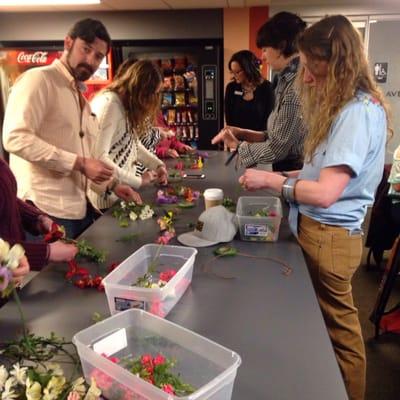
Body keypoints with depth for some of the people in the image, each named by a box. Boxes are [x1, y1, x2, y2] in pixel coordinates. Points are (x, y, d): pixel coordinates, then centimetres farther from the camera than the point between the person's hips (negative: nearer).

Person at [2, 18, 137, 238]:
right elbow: (16, 138, -21)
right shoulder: (38, 79, -8)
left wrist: (112, 184, 14)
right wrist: (80, 163, -22)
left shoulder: (81, 98, 19)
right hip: (47, 212, -8)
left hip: (79, 209, 8)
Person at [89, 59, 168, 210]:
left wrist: (158, 165, 4)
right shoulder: (109, 104, -21)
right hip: (107, 196, -9)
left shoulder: (125, 104, 9)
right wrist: (137, 181, -22)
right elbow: (99, 157, -28)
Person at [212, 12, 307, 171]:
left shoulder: (297, 84, -19)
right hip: (289, 171, 9)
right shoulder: (288, 80, 12)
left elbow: (276, 149, -19)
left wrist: (238, 146, -3)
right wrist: (246, 134, 6)